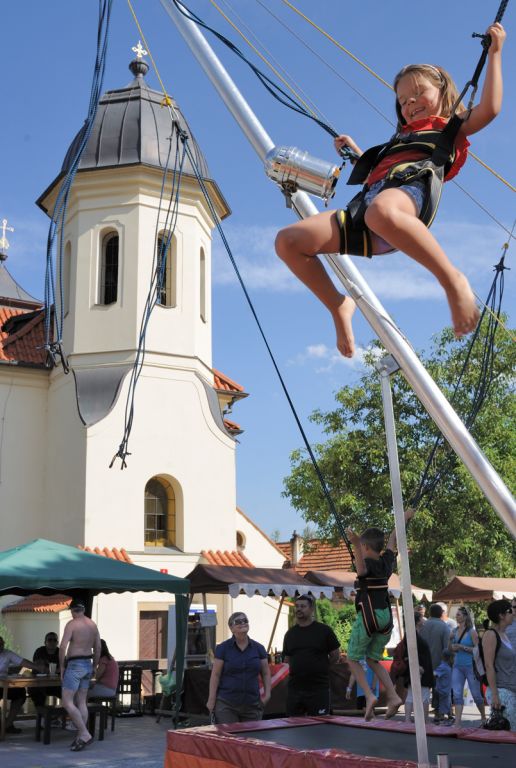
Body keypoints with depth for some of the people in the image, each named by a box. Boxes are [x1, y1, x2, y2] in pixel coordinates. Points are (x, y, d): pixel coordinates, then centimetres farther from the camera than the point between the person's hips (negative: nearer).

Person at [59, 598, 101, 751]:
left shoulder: (71, 624, -11)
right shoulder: (92, 624, 10)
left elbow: (63, 647, -18)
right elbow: (98, 648, 14)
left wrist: (62, 667, -8)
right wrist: (94, 667, 21)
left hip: (74, 664, -7)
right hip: (88, 664, 8)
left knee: (67, 702, -5)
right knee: (82, 702, 11)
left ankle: (85, 734, -11)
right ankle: (80, 737, 11)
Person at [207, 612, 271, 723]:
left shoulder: (258, 648, 8)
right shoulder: (222, 648, 0)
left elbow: (266, 673, 14)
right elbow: (215, 675, -2)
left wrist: (267, 694, 2)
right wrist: (211, 700, -5)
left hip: (252, 705, 3)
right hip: (226, 705, -3)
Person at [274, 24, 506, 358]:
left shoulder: (452, 128, 24)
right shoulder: (403, 138, 42)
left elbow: (489, 108, 6)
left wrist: (495, 53, 10)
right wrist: (355, 150, 58)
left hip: (410, 189, -6)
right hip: (368, 204, 7)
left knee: (381, 210, -48)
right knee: (288, 241, -10)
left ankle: (453, 280, -32)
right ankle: (339, 306, 1)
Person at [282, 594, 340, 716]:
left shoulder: (324, 630, -1)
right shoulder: (290, 633, 10)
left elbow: (336, 656, 5)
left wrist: (320, 667, 6)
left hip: (319, 688, -4)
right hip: (294, 687, 4)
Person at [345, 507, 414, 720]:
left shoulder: (367, 563, -14)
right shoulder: (387, 560, 5)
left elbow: (361, 569, -40)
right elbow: (393, 539, 22)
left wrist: (355, 545, -53)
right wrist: (404, 519, 37)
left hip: (368, 616, -7)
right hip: (386, 616, 7)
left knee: (353, 658, 8)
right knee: (373, 659, 18)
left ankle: (369, 695, -9)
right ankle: (393, 696, 2)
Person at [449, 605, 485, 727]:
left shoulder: (472, 632, -10)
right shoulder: (455, 631, 5)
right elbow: (450, 649, 14)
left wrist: (462, 647, -20)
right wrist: (450, 640, -6)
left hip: (470, 666, -4)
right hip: (457, 666, 4)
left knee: (476, 695, 9)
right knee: (457, 695, -4)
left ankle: (484, 718, 31)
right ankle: (457, 723, -5)